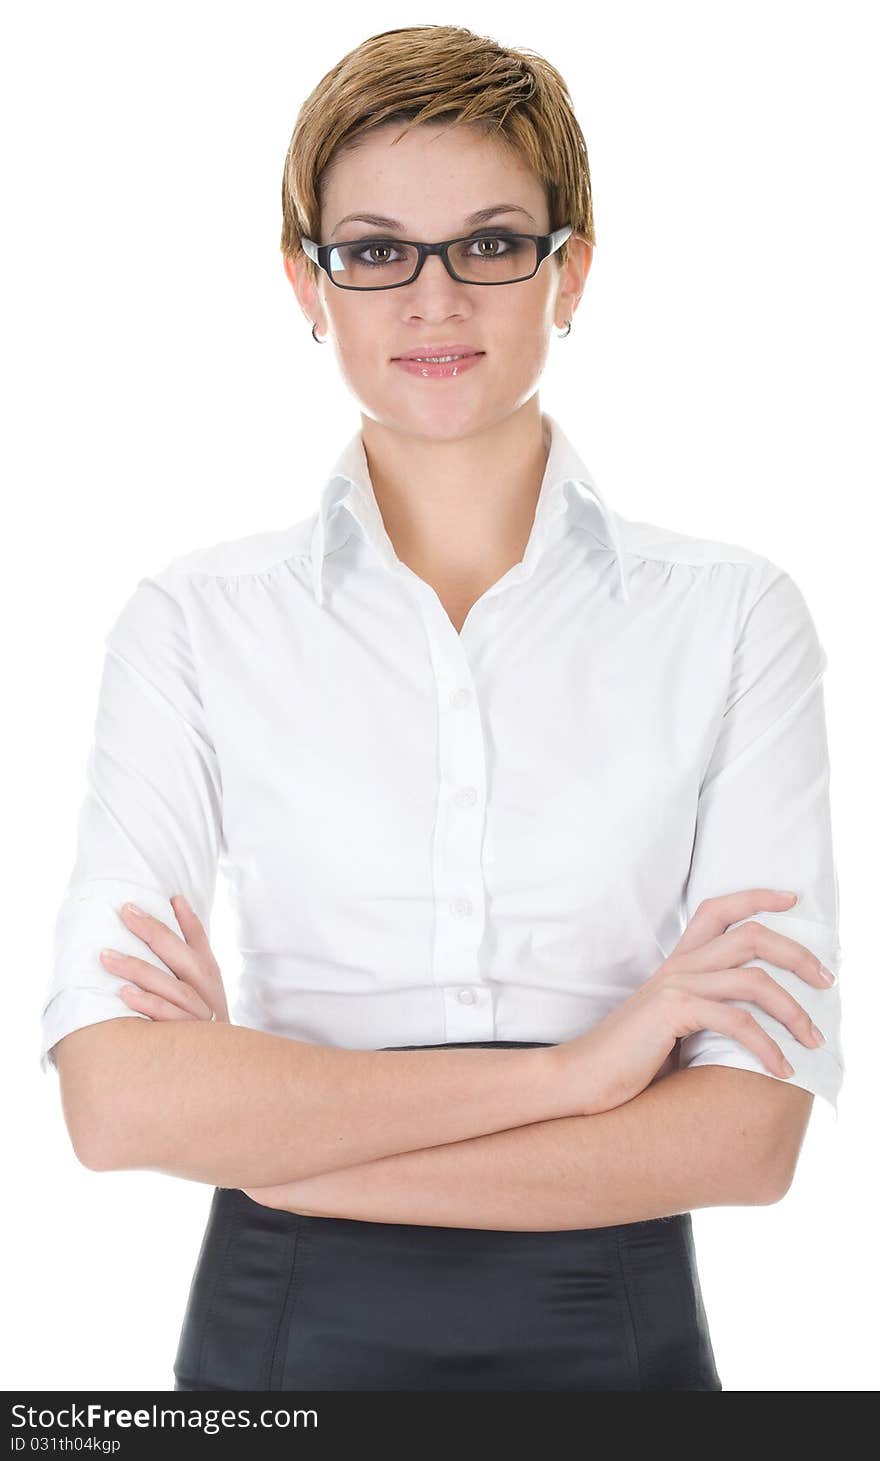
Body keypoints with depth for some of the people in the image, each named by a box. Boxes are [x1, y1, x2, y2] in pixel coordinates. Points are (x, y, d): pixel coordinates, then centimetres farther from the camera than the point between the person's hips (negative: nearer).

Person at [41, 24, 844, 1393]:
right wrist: (571, 1067, -19)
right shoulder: (193, 623, -5)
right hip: (285, 1333, 0)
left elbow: (749, 1130, -13)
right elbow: (115, 1097, -16)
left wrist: (279, 1148, -16)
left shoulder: (733, 617, -6)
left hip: (613, 1331, 0)